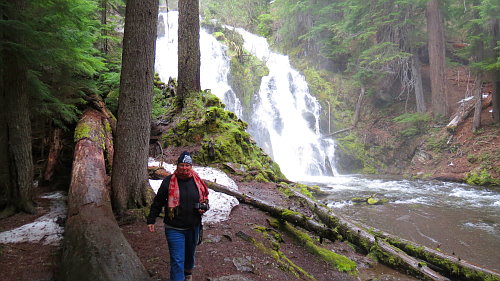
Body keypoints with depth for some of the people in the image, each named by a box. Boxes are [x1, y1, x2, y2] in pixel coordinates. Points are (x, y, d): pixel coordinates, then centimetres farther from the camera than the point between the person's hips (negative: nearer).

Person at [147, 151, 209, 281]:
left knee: (190, 252, 25)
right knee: (177, 259, -5)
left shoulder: (197, 181, -2)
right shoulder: (169, 181, -11)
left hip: (193, 227, 4)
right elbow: (158, 202, -2)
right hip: (174, 228, -4)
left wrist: (204, 207, -7)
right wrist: (151, 220, -2)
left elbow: (205, 198, 14)